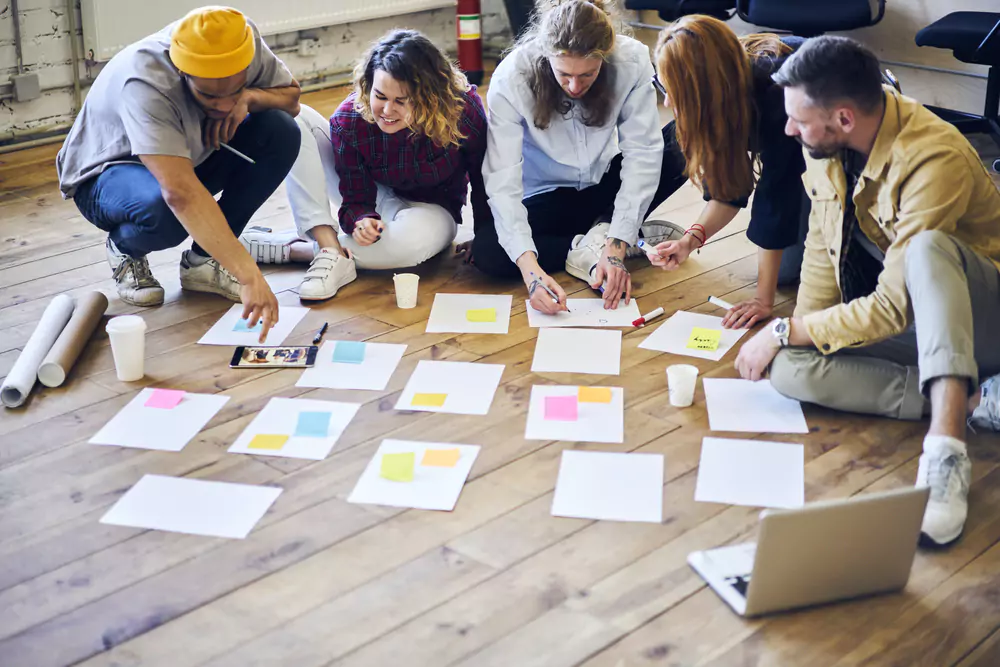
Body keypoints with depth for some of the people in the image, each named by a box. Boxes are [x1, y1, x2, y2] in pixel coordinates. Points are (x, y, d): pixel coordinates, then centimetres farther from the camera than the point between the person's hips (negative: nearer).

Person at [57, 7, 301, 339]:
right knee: (161, 211, -42)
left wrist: (248, 97, -28)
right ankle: (124, 250, -2)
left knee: (280, 132, -20)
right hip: (105, 174, -6)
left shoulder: (243, 41, -21)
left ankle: (202, 261, -8)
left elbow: (292, 96, -5)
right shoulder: (146, 83, -38)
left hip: (190, 158, 6)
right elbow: (180, 193, -48)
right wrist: (249, 275, -53)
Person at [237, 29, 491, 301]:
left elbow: (482, 178, -14)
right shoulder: (350, 119, -24)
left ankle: (287, 249, -22)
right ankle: (331, 251, -29)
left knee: (413, 238, -43)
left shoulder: (464, 108, -29)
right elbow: (356, 200, -18)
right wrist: (361, 220, -40)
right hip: (373, 200, 2)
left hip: (430, 209, -2)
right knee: (296, 117, -19)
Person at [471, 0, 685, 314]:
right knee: (487, 252, -29)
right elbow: (503, 179, -31)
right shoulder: (511, 78, -27)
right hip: (546, 196, -1)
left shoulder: (632, 60, -24)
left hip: (605, 185, 1)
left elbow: (642, 153, -25)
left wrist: (615, 246, -33)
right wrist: (530, 268, -43)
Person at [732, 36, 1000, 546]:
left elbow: (895, 308, -28)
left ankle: (945, 449, -48)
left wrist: (786, 332, -20)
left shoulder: (934, 159, -29)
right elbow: (822, 248, 4)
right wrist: (802, 333, -8)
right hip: (915, 325, 7)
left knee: (927, 247, -40)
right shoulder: (827, 144, -7)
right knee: (791, 368, -20)